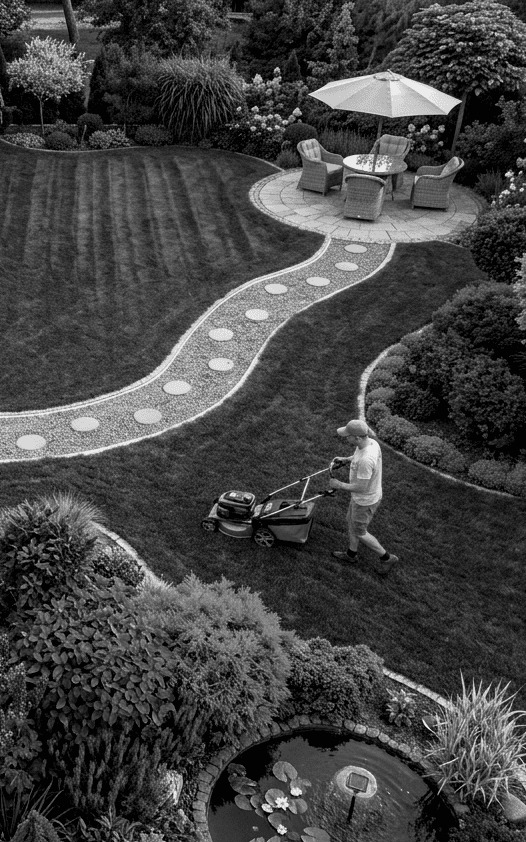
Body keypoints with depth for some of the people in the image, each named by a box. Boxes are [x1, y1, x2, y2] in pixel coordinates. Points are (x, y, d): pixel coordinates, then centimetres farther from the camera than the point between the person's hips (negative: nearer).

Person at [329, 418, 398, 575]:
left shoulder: (365, 460, -40)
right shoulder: (371, 442, -11)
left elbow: (361, 487, -31)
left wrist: (339, 485, -19)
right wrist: (345, 459, 1)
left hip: (365, 501, -9)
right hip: (361, 497, 9)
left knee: (359, 533, 13)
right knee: (351, 522, 27)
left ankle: (386, 557, 30)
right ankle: (351, 554, 49)